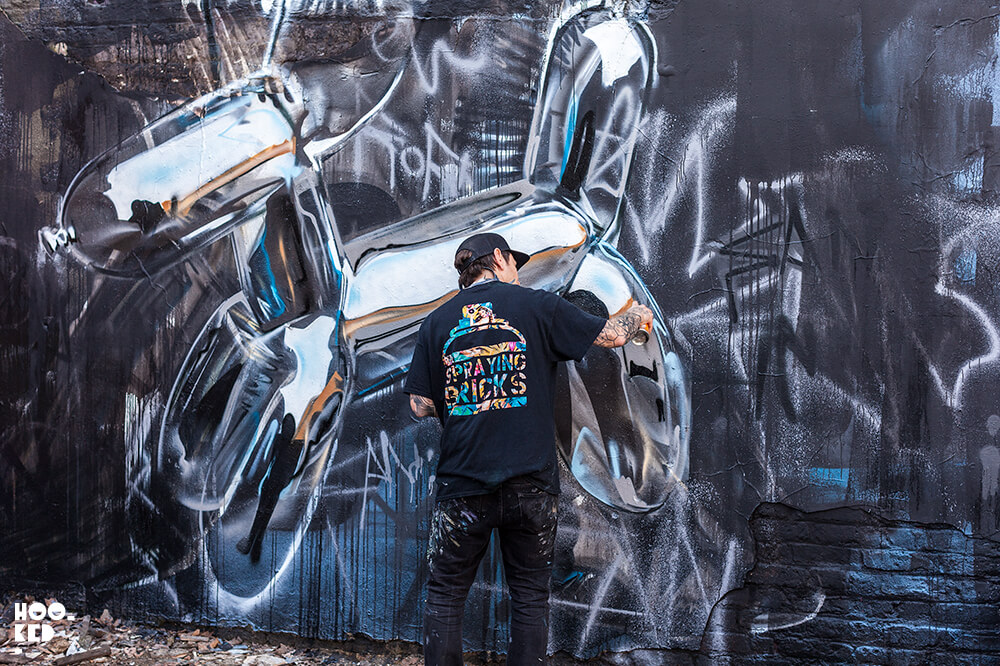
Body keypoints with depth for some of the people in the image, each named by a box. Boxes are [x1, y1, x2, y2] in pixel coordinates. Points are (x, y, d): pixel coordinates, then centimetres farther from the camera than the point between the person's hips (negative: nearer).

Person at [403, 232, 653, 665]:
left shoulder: (437, 322, 5)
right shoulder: (536, 305, 0)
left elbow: (420, 406, 3)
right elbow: (613, 335, 5)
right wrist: (637, 315, 26)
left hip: (463, 485, 1)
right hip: (531, 483, -1)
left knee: (445, 597, 11)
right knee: (530, 597, 11)